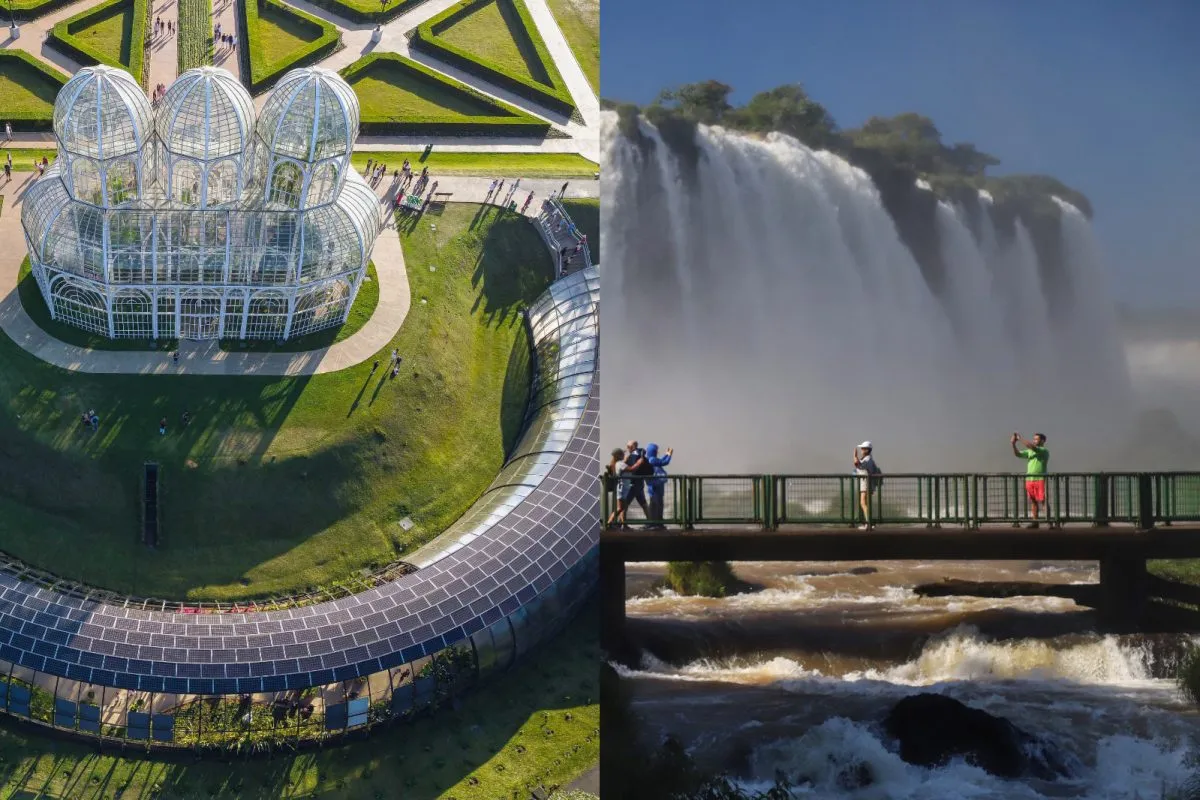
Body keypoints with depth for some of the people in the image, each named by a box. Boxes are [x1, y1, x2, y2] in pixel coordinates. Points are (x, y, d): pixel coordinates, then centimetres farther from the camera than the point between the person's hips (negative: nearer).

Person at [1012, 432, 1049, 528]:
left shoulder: (1044, 451, -6)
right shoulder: (1029, 451, 15)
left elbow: (1031, 446, -20)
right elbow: (1017, 454, 8)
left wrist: (1020, 439, -16)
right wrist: (1013, 444, -7)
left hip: (1040, 480, -6)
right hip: (1029, 480, 6)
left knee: (1043, 502, -7)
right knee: (1033, 502, 6)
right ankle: (1035, 522, 8)